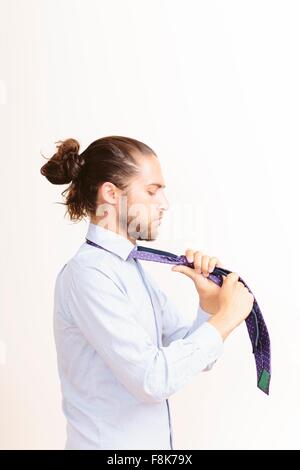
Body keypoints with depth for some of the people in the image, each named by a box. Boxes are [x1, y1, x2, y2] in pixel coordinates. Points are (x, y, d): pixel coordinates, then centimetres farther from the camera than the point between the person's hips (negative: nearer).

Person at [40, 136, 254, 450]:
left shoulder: (131, 266, 4)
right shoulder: (88, 274, -22)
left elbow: (192, 354, 6)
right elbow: (153, 379, -26)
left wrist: (209, 303, -11)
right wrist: (225, 319, -18)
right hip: (111, 441, -8)